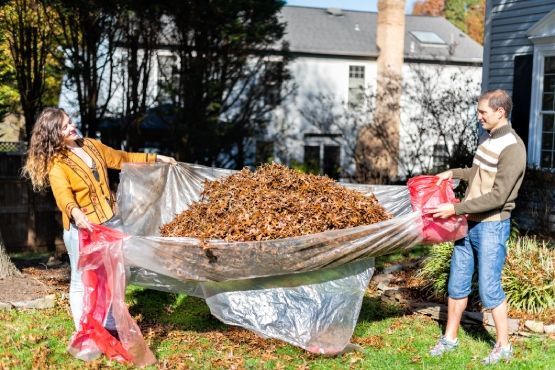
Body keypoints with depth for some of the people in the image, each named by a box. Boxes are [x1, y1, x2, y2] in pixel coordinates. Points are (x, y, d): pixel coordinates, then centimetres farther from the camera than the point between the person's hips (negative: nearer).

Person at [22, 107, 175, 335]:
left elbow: (122, 159, 18)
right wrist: (76, 213, -52)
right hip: (82, 228, -7)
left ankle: (111, 326, 31)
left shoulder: (91, 145, 6)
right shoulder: (57, 164, -15)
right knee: (82, 281, 1)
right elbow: (63, 195, -30)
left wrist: (155, 158, 18)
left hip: (107, 222, 7)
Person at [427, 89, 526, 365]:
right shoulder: (486, 137, 8)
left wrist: (456, 208, -24)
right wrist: (453, 172, 12)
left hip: (491, 226, -8)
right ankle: (450, 338, 26)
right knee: (457, 283, 13)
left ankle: (503, 346, 17)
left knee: (489, 288, 1)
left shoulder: (512, 148, -19)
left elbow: (497, 196, -23)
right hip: (468, 222, 8)